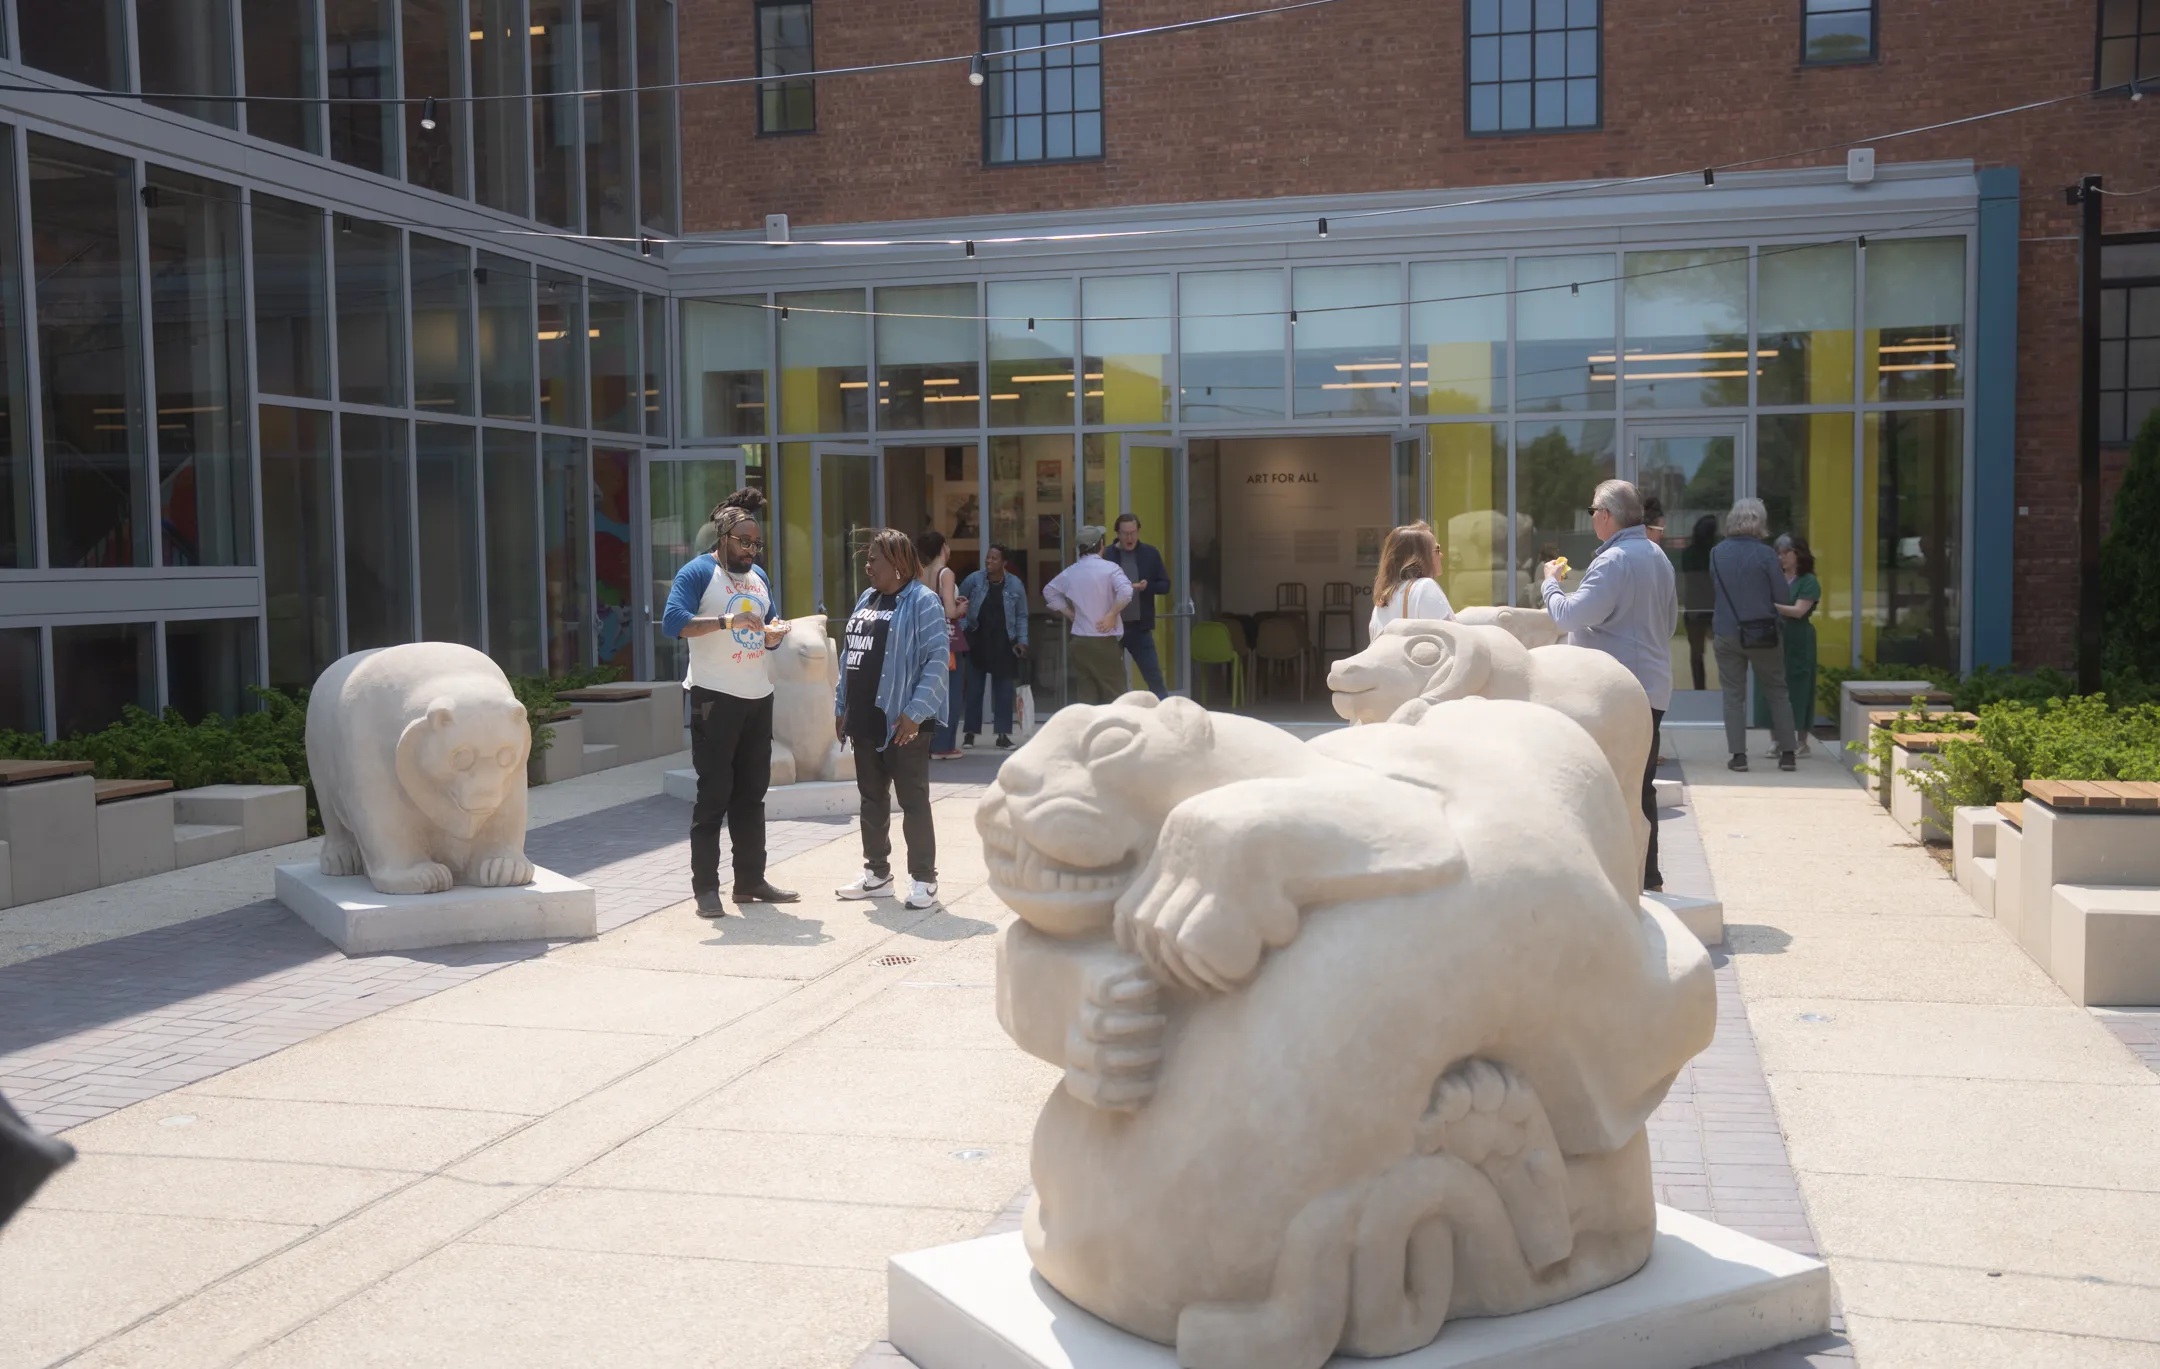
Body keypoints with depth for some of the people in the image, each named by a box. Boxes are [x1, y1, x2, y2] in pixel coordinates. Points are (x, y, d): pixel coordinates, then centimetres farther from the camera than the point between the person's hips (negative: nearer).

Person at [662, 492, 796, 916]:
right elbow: (672, 622, -20)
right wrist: (727, 619, -30)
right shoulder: (697, 572, -6)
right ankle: (705, 887, -1)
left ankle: (751, 880, 19)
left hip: (758, 697, 7)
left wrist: (775, 632, -2)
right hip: (715, 698, -7)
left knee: (751, 793, 11)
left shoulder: (759, 577, 17)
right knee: (714, 793, -6)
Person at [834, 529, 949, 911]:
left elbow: (936, 660, -17)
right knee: (872, 799, 15)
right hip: (865, 721, 8)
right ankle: (877, 873, 25)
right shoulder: (866, 601, 15)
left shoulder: (922, 602, -10)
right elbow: (848, 656, 18)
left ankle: (923, 879, 6)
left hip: (902, 722, -8)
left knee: (913, 801, -1)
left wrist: (914, 711, -21)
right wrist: (841, 707, 13)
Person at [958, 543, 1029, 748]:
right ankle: (970, 733, 14)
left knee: (1003, 689, 2)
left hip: (1003, 643, 0)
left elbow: (1021, 616, 3)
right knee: (974, 687, 5)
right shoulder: (974, 580, -6)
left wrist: (1022, 641, -4)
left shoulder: (1015, 584, -4)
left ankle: (1003, 734, 8)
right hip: (977, 640, 0)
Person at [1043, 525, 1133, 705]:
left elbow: (1049, 591, 19)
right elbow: (1126, 591, -25)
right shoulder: (1108, 568, -9)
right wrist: (1111, 615, -14)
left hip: (1080, 641, 5)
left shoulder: (1070, 571, 7)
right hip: (1105, 641, -5)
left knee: (1086, 695, 8)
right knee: (1114, 693, 0)